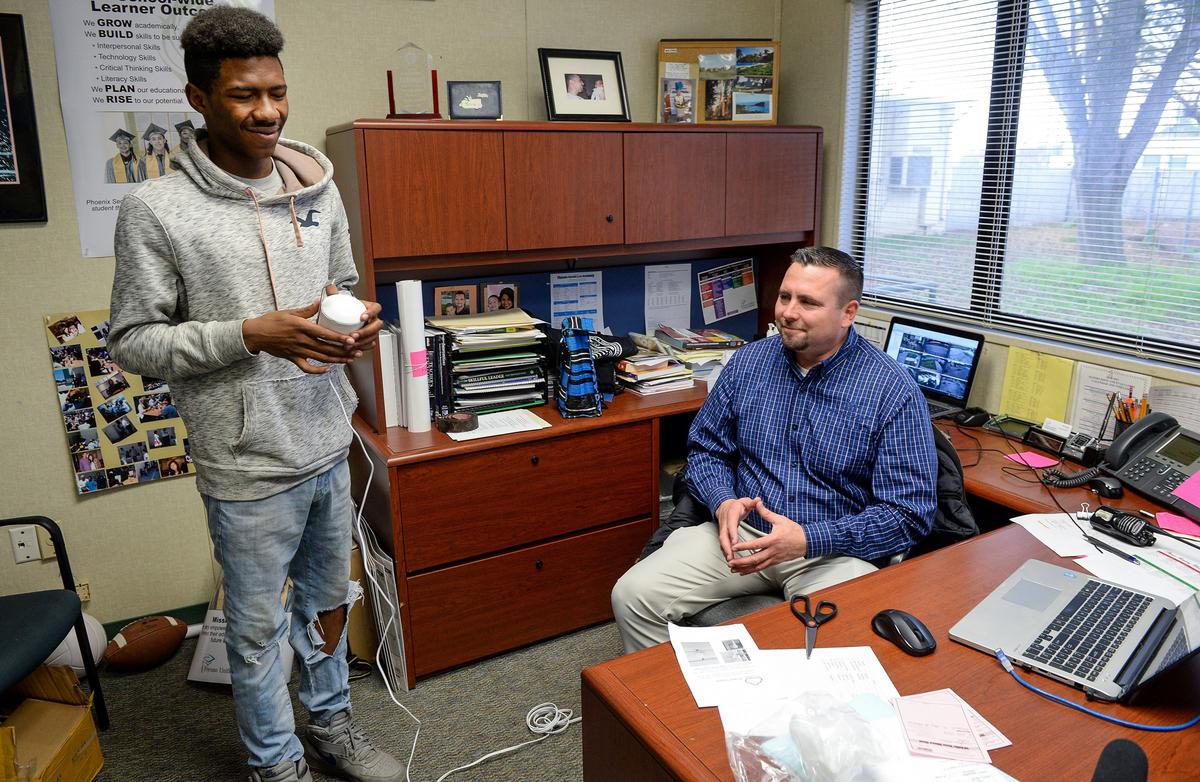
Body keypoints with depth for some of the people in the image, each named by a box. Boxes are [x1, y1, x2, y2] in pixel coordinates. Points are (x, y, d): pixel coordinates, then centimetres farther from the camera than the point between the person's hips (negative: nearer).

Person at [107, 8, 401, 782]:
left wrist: (357, 321, -9)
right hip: (249, 466, -5)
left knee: (329, 600, 22)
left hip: (329, 446, 5)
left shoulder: (317, 189, 2)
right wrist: (252, 334, -23)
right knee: (258, 628, 13)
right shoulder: (156, 209, -13)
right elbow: (133, 340, -10)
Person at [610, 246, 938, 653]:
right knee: (633, 594, -15)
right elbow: (706, 448, 13)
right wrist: (723, 503, -10)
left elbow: (909, 514, -11)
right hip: (741, 531, 4)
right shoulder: (747, 362, 4)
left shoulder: (893, 391, -10)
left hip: (833, 551, -3)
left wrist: (807, 540, -22)